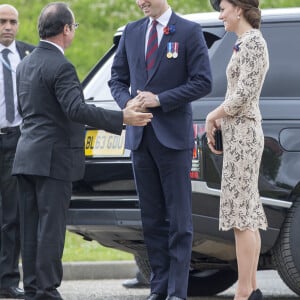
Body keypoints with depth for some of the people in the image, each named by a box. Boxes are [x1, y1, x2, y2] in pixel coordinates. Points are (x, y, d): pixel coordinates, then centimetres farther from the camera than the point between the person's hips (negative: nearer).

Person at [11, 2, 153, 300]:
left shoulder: (25, 64, 13)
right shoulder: (60, 67, -16)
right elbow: (77, 110, -26)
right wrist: (122, 118, -26)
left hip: (27, 156, 9)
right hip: (54, 158, -9)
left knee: (31, 228, 9)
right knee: (51, 227, -6)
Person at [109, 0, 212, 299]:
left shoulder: (189, 31, -3)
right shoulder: (131, 32, 12)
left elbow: (202, 83, -7)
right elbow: (117, 78, 17)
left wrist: (160, 100, -14)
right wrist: (127, 102, -5)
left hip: (173, 136, -5)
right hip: (139, 136, 5)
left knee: (179, 219, -4)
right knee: (152, 218, 8)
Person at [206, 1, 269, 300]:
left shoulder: (253, 42, -13)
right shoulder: (244, 43, 17)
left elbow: (244, 93, -19)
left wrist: (212, 117, -7)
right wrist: (218, 121, 10)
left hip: (243, 132, -10)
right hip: (238, 132, 10)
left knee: (241, 214, -10)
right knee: (247, 214, 9)